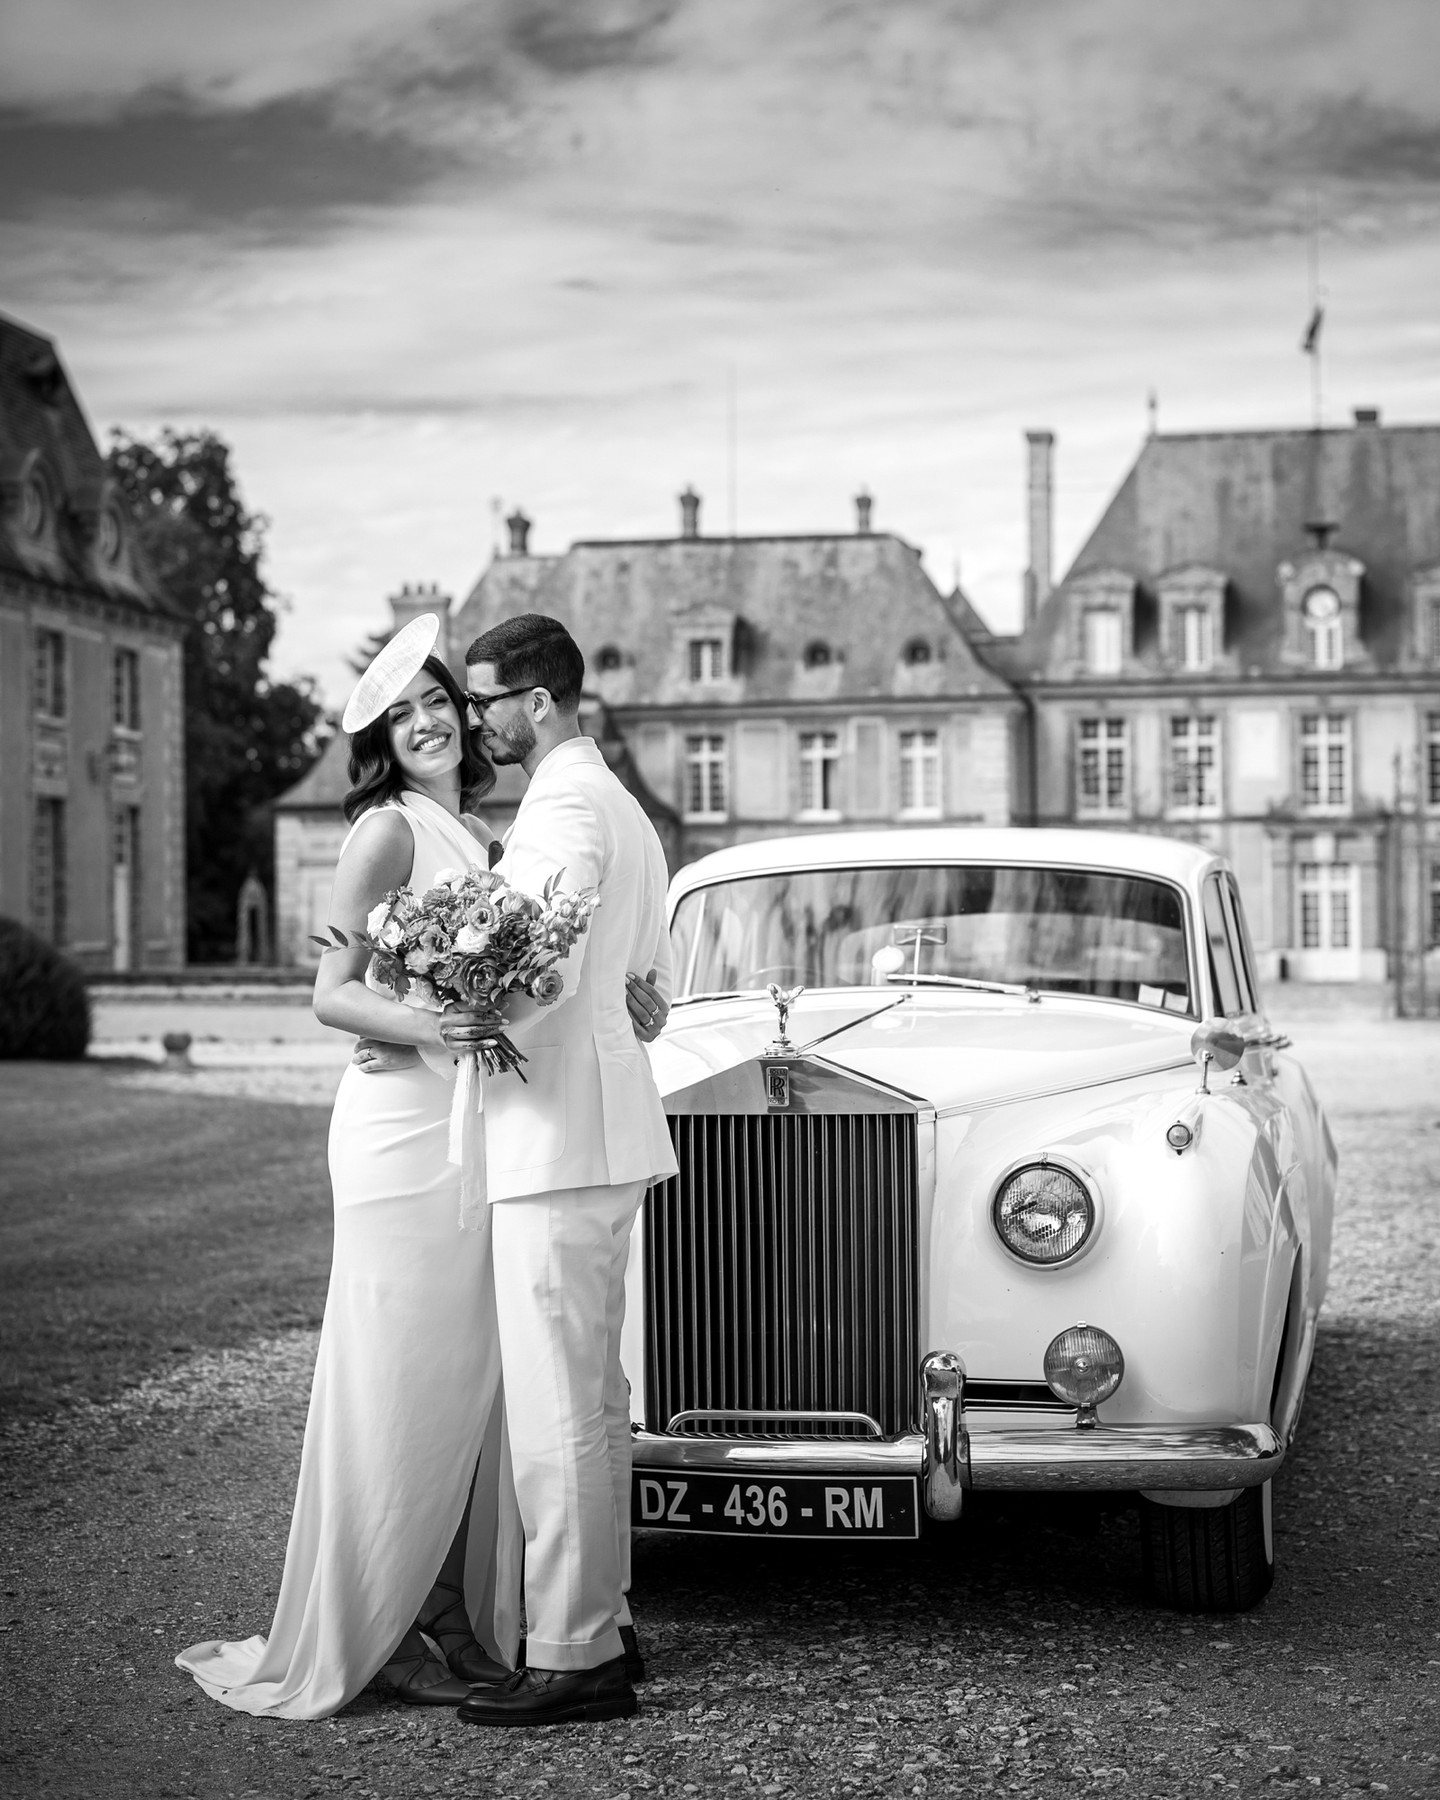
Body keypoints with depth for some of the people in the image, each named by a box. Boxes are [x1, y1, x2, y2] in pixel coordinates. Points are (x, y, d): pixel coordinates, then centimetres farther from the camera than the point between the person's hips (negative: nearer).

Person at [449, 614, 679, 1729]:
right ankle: (600, 1621, 22)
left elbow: (549, 972, -25)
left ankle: (573, 1659, -4)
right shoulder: (620, 805, 20)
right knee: (592, 1398, 15)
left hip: (559, 1137, -11)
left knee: (557, 1407, -8)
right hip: (607, 1132, 11)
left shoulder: (564, 809, -12)